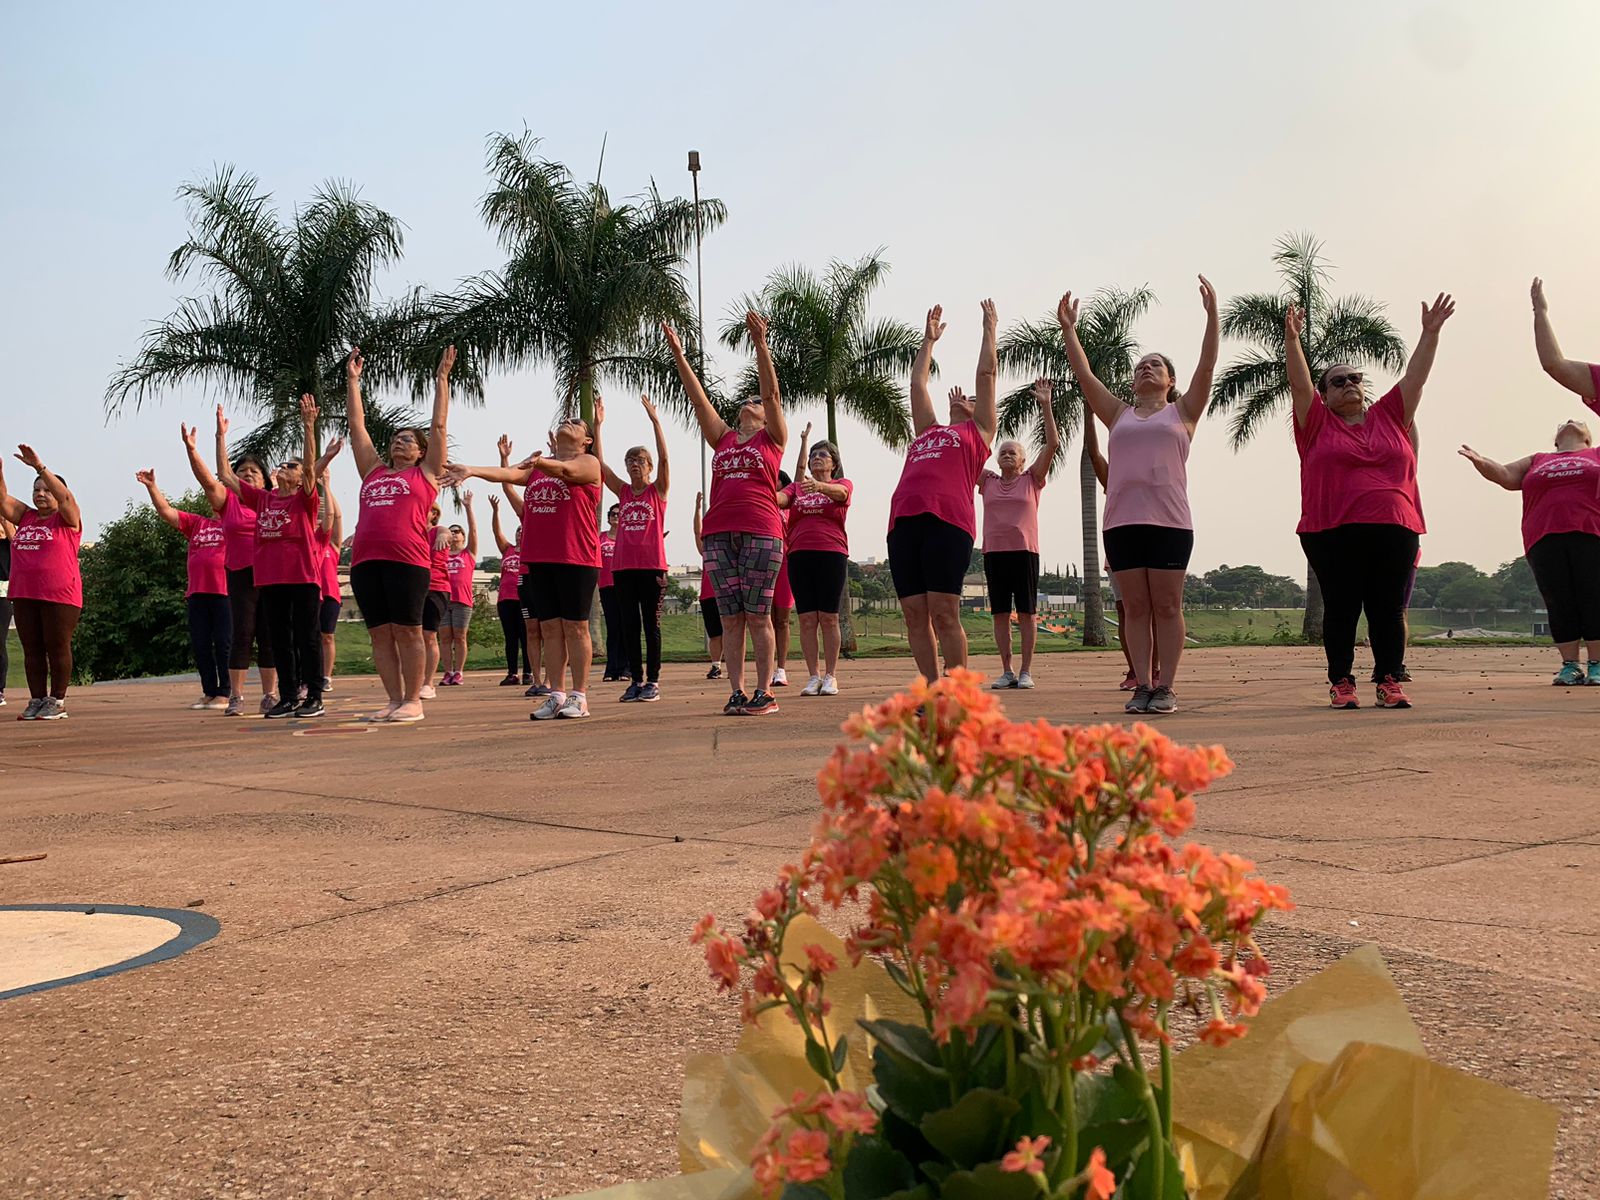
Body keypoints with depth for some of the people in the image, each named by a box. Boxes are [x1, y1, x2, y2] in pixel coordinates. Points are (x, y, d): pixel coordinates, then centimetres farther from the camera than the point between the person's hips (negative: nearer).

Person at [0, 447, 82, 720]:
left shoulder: (67, 520, 1)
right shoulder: (26, 518, 16)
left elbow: (64, 495, -16)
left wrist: (39, 467, -23)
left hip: (60, 596, -6)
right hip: (24, 595, 6)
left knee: (57, 648, -1)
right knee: (32, 650, 7)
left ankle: (57, 702, 4)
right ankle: (37, 701, 12)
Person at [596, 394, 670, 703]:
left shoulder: (658, 490, 3)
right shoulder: (623, 491, 12)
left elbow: (664, 457, -11)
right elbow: (599, 462, 6)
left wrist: (655, 420, -17)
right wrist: (597, 425, -1)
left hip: (652, 565, -4)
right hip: (623, 565, 4)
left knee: (651, 624, 0)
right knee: (629, 625, 5)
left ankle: (653, 681, 3)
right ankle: (636, 680, 10)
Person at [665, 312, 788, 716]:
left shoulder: (772, 438, 10)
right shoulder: (722, 438, 19)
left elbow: (772, 392, -1)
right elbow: (698, 398, 16)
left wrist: (759, 342, -8)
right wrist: (677, 353, 10)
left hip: (761, 532, -4)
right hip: (718, 534, 4)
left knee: (758, 616, -4)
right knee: (731, 619, 3)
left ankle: (764, 692, 0)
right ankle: (736, 693, 5)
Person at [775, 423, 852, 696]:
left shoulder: (843, 485, 9)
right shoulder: (798, 487, 17)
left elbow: (839, 492, -15)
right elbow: (780, 498, -2)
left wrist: (818, 486, -37)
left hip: (832, 553, -3)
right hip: (799, 555, 3)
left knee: (828, 618, -4)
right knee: (807, 619, 0)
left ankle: (830, 676, 0)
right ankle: (813, 676, 3)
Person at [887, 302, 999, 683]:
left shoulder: (978, 431, 20)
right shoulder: (928, 431, 32)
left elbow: (987, 373, 24)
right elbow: (917, 382, 42)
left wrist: (989, 328, 34)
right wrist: (929, 340, 49)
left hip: (948, 520, -5)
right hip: (904, 521, 5)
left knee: (944, 614, -10)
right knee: (915, 615, 1)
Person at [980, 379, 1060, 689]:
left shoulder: (1032, 480, 8)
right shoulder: (988, 482, 14)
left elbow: (1052, 444, -1)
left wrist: (1046, 405, -6)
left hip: (1024, 551, -3)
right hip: (993, 552, 3)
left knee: (1027, 612, -1)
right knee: (1000, 613, 3)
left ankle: (1026, 672, 2)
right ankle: (1006, 672, 8)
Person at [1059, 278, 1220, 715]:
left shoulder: (1183, 411, 14)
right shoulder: (1119, 415, 20)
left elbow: (1207, 365, 4)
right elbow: (1084, 375, 15)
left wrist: (1212, 314, -2)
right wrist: (1068, 330, 9)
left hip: (1169, 520, -3)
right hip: (1121, 520, 3)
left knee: (1166, 606, -2)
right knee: (1135, 607, 2)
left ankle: (1166, 688, 1)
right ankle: (1142, 686, 5)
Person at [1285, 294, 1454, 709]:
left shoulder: (1388, 416, 17)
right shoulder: (1318, 423, 9)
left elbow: (1415, 376, 15)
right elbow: (1299, 382, -1)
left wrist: (1430, 332, 10)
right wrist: (1291, 338, -11)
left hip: (1394, 530, 2)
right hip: (1332, 533, -2)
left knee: (1389, 608, 2)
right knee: (1341, 609, 0)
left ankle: (1390, 682, 6)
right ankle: (1341, 683, 5)